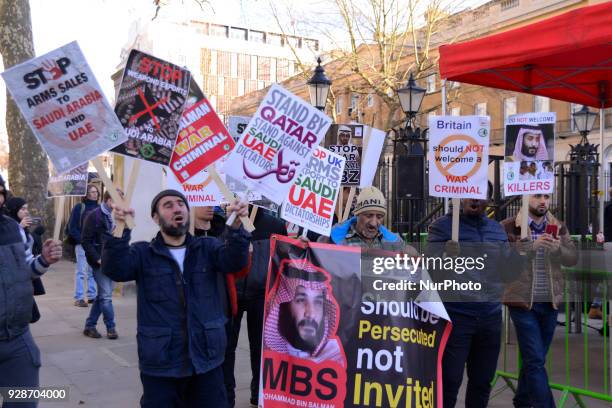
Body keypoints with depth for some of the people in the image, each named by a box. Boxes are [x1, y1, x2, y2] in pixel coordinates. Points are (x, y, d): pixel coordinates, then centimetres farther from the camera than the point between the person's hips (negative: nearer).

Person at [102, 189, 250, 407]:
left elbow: (234, 260, -13)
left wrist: (236, 226, -32)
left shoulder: (207, 248, 5)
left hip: (207, 361, 2)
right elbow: (115, 269, -17)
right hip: (160, 364, -2)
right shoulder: (143, 253, 0)